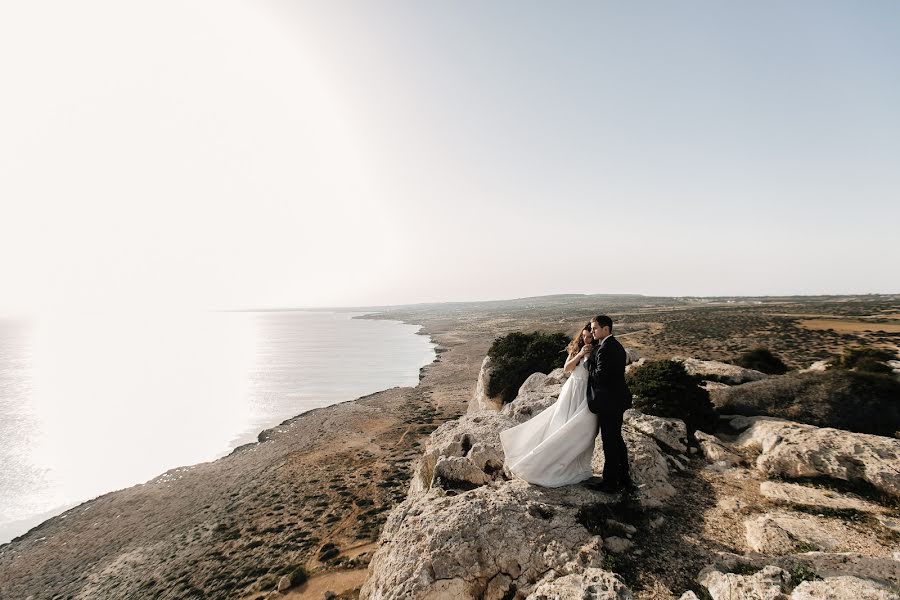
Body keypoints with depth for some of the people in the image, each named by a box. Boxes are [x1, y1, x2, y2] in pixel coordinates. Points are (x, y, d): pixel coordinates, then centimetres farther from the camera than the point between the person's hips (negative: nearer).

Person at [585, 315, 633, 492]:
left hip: (608, 403, -10)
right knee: (617, 439, 19)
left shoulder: (604, 350, -22)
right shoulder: (616, 346, 10)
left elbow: (599, 376, -25)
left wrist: (587, 362, -12)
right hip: (618, 400, 10)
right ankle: (624, 478, 31)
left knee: (609, 442, 1)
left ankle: (611, 482, 13)